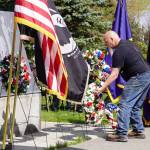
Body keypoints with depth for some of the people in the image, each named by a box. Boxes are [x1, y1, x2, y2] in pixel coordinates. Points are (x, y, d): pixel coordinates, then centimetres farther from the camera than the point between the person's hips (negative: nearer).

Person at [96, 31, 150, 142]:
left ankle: (121, 134, -12)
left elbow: (114, 74, -16)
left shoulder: (119, 51, -13)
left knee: (125, 104, -10)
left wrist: (102, 88, -15)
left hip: (138, 77, -10)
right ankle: (139, 131, 21)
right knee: (136, 106, 17)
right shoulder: (129, 44, 16)